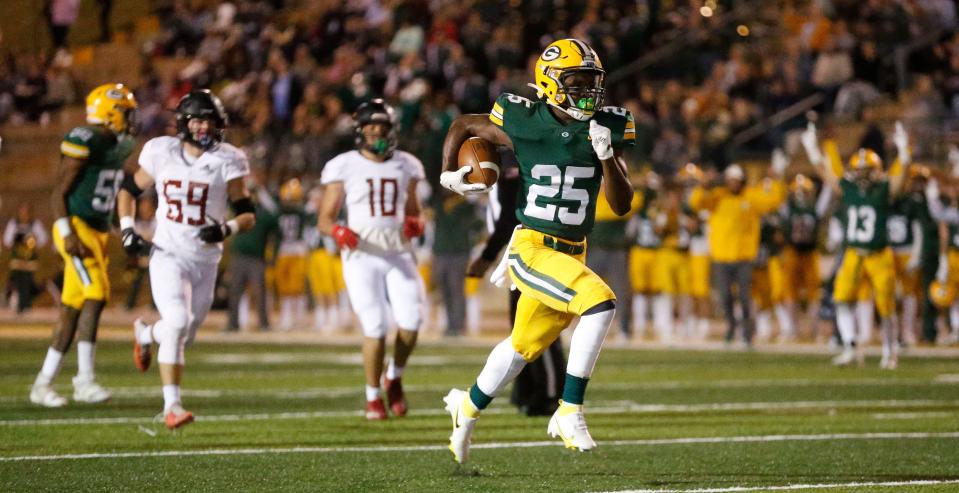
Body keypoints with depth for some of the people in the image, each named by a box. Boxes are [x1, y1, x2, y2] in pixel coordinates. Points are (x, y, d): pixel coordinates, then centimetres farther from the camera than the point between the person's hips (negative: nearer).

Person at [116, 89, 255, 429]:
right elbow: (129, 189, 13)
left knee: (183, 336, 11)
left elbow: (248, 214, -2)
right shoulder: (162, 153, -2)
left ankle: (146, 334, 47)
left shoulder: (226, 162, -4)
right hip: (168, 255, -2)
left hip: (205, 260, 2)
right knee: (177, 322, -22)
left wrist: (227, 229, -23)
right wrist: (127, 228, 0)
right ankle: (172, 405, -17)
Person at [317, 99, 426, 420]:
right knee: (376, 326, -13)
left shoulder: (406, 166, 11)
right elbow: (324, 219, 1)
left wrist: (415, 224, -2)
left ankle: (394, 377, 15)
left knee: (411, 321, -13)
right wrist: (337, 231, -21)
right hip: (361, 257, -3)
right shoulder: (343, 167, 0)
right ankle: (373, 397, 4)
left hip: (398, 255, 3)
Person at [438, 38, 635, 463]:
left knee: (525, 346, 20)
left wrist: (607, 158, -17)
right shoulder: (523, 124, -9)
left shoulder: (607, 129, -1)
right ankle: (570, 412, -19)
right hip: (531, 249, -5)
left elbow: (622, 205, -3)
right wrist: (448, 174, -1)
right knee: (600, 302, -27)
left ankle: (468, 407, 45)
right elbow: (462, 126, 10)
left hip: (571, 253, 5)